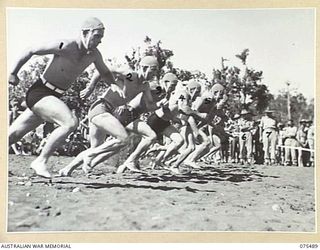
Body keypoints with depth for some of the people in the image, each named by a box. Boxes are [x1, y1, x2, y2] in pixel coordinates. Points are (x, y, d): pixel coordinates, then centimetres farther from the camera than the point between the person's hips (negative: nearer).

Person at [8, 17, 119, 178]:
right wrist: (13, 73, -5)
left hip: (52, 98, 8)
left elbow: (105, 74, 21)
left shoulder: (94, 55, 2)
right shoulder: (64, 46, -20)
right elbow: (31, 51, -11)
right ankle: (41, 161, -18)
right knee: (71, 123, -27)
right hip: (38, 93, -7)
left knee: (12, 135, 12)